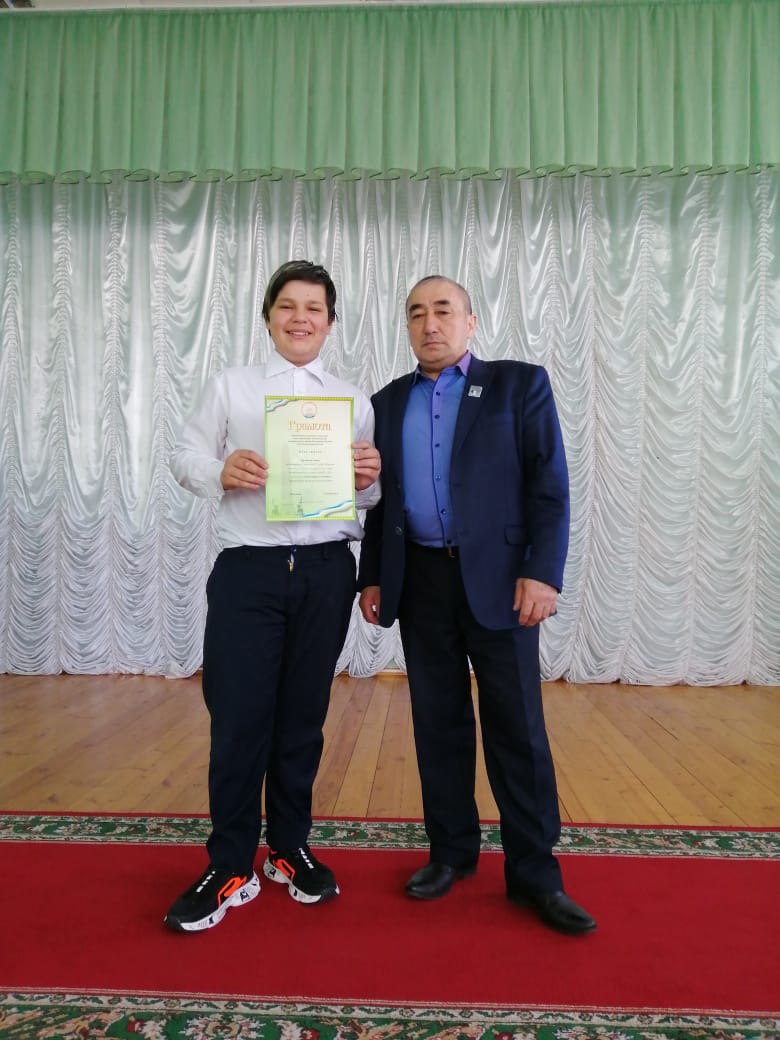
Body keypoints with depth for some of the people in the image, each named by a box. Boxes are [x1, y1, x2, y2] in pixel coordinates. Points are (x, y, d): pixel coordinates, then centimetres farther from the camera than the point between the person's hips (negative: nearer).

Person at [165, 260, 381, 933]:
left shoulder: (353, 400, 10)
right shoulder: (230, 387, 8)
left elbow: (371, 496, 10)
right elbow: (184, 458, 5)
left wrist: (369, 481, -13)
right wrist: (221, 472, -16)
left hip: (326, 570, 2)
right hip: (247, 569, -1)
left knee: (303, 716, 12)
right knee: (238, 718, 0)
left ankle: (290, 848, 30)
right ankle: (231, 869, 18)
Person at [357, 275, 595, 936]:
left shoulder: (519, 384, 2)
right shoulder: (389, 403, 13)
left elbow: (550, 485, -5)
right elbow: (380, 499, 14)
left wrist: (542, 573, -13)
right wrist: (372, 576, 10)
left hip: (498, 580, -3)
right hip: (420, 583, 4)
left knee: (518, 730, 2)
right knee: (438, 725, 11)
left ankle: (534, 873, 16)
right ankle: (452, 852, 26)